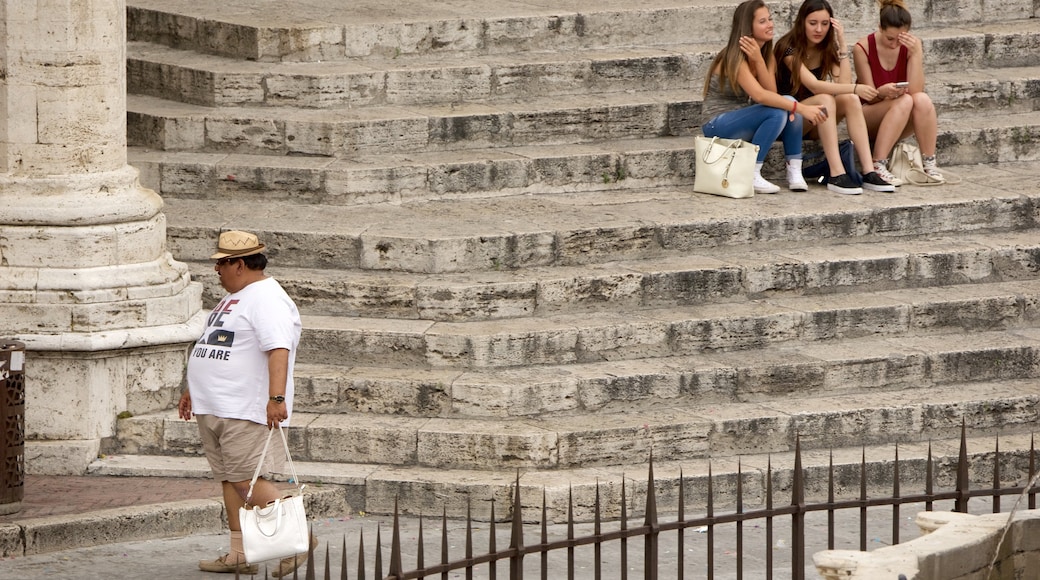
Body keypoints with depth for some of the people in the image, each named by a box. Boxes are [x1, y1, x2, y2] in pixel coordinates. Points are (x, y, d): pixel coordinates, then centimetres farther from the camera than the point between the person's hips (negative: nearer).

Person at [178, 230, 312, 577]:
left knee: (246, 480, -13)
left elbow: (279, 351, -27)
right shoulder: (236, 298, 20)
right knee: (229, 480, 9)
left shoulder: (267, 301, -14)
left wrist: (277, 397, -37)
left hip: (245, 412, -10)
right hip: (214, 409, 10)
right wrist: (194, 391, 30)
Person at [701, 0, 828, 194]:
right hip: (717, 125, -8)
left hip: (740, 119, 8)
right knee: (777, 112, -29)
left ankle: (794, 171, -15)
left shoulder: (767, 54, 6)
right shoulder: (735, 58, -20)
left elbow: (771, 93, -10)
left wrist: (759, 60, -22)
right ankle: (751, 176, -24)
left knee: (788, 103, -16)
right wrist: (801, 108, -38)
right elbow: (759, 96, -34)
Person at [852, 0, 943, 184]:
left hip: (902, 125, 3)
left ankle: (929, 164, -24)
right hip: (869, 118, -3)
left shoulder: (912, 45, -8)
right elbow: (869, 96, -14)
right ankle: (878, 166, -38)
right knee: (904, 101, -33)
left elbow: (915, 90, -18)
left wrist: (915, 52, -26)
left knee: (923, 99, -30)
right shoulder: (863, 48, -14)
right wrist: (883, 92, -37)